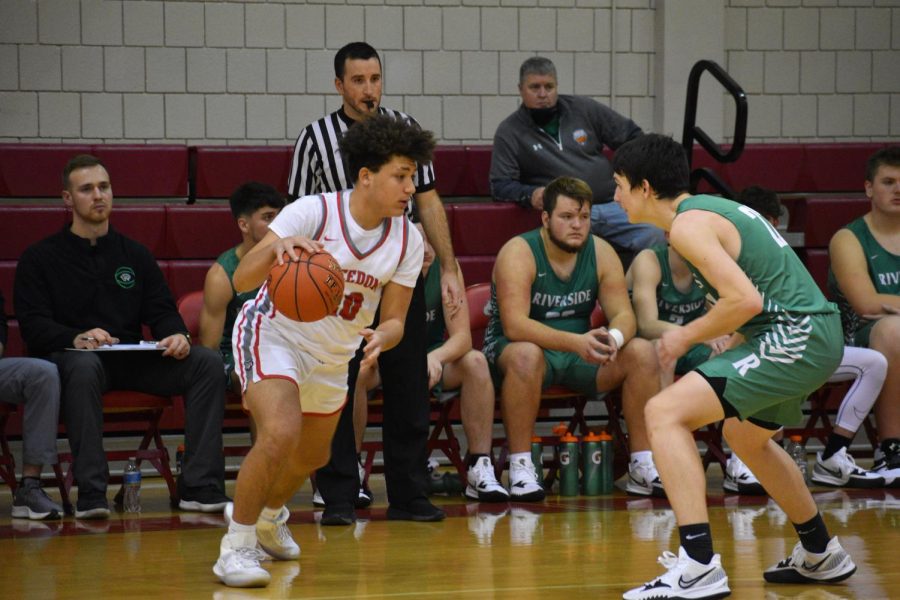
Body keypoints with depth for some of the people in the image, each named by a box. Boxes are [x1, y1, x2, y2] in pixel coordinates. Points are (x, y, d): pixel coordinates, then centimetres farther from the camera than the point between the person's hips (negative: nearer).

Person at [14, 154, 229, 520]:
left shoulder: (135, 255, 22)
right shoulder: (40, 259, 9)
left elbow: (161, 311, 13)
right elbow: (33, 325, -4)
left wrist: (176, 335, -12)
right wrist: (77, 339, -25)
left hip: (132, 360, 4)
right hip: (68, 355, -4)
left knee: (206, 362, -20)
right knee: (83, 366, -41)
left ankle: (199, 487, -25)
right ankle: (90, 493, -42)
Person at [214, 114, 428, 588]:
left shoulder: (407, 240, -11)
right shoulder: (313, 213, -25)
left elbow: (394, 318, -5)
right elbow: (241, 280, -29)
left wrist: (381, 337, -30)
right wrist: (276, 247, -51)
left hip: (332, 355, 6)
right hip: (273, 334, -6)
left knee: (312, 457, 22)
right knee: (281, 432, -30)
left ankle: (268, 514, 56)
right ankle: (236, 546, -14)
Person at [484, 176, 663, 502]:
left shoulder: (601, 252, -2)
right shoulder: (519, 253, -18)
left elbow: (623, 314, -5)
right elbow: (514, 325, -29)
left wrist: (613, 338, -32)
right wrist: (575, 342, -42)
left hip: (581, 350, 5)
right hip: (512, 349, -5)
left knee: (642, 353, -17)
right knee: (526, 355, -39)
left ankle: (643, 468, -11)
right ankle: (520, 468, -31)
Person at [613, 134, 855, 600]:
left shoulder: (688, 224, -12)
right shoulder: (709, 209, 19)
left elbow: (746, 300, -21)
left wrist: (687, 336, -8)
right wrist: (714, 336, 17)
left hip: (796, 336, -10)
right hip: (817, 332, 10)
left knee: (664, 413, -17)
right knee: (745, 435, 34)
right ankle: (820, 556, 47)